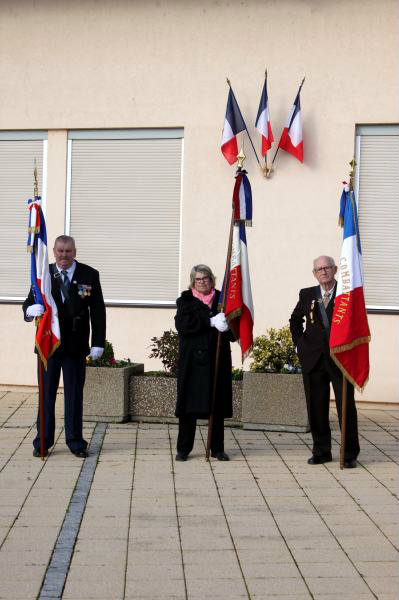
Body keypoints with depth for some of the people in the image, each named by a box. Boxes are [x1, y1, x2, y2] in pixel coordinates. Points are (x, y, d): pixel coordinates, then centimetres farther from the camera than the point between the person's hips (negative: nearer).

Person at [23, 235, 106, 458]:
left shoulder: (89, 275, 0)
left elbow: (98, 311, 0)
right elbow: (28, 304, 1)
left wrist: (98, 343, -6)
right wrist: (31, 309, -25)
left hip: (76, 346, -1)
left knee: (75, 395, 6)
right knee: (46, 394, 6)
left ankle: (75, 442, 16)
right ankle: (43, 441, 15)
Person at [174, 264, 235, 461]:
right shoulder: (185, 300, 6)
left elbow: (233, 331, 9)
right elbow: (183, 324, -12)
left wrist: (226, 327, -15)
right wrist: (211, 322, -16)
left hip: (217, 360, 2)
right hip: (192, 360, -2)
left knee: (218, 406, 4)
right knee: (189, 405, -1)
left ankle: (217, 448, 14)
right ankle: (183, 449, 7)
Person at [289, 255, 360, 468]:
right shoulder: (307, 294, 9)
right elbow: (295, 320, 22)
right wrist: (299, 344, 11)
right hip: (313, 359, 3)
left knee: (346, 407, -1)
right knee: (316, 408, 7)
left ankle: (350, 454, 9)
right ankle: (321, 451, 19)